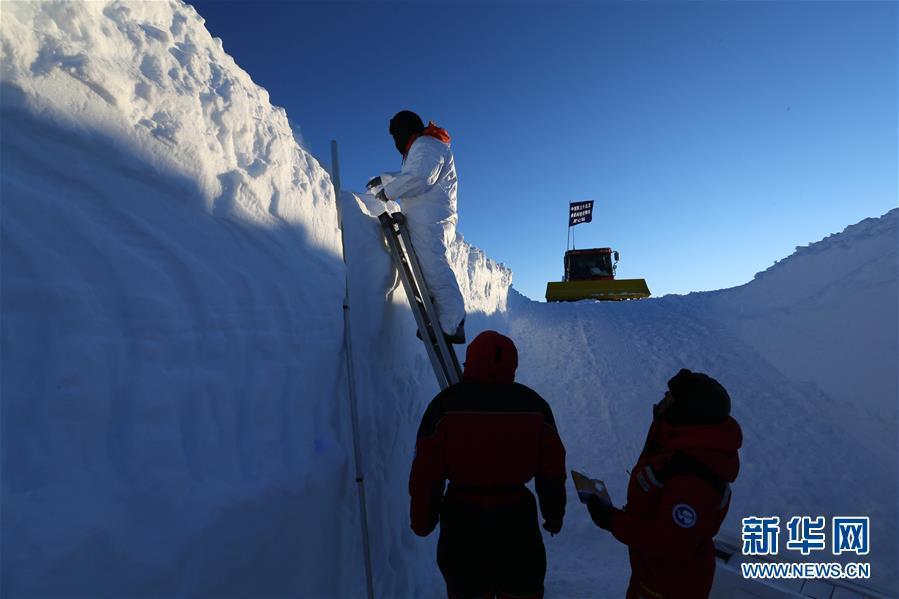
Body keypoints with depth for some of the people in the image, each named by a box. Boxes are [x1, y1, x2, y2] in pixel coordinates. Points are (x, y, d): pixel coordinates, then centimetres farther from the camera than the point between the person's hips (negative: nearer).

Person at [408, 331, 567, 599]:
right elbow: (552, 468, 1)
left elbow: (426, 470, -11)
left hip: (462, 519, -1)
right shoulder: (534, 404, -6)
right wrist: (554, 513, 17)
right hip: (517, 518, 2)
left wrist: (423, 520, 4)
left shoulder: (446, 403, -13)